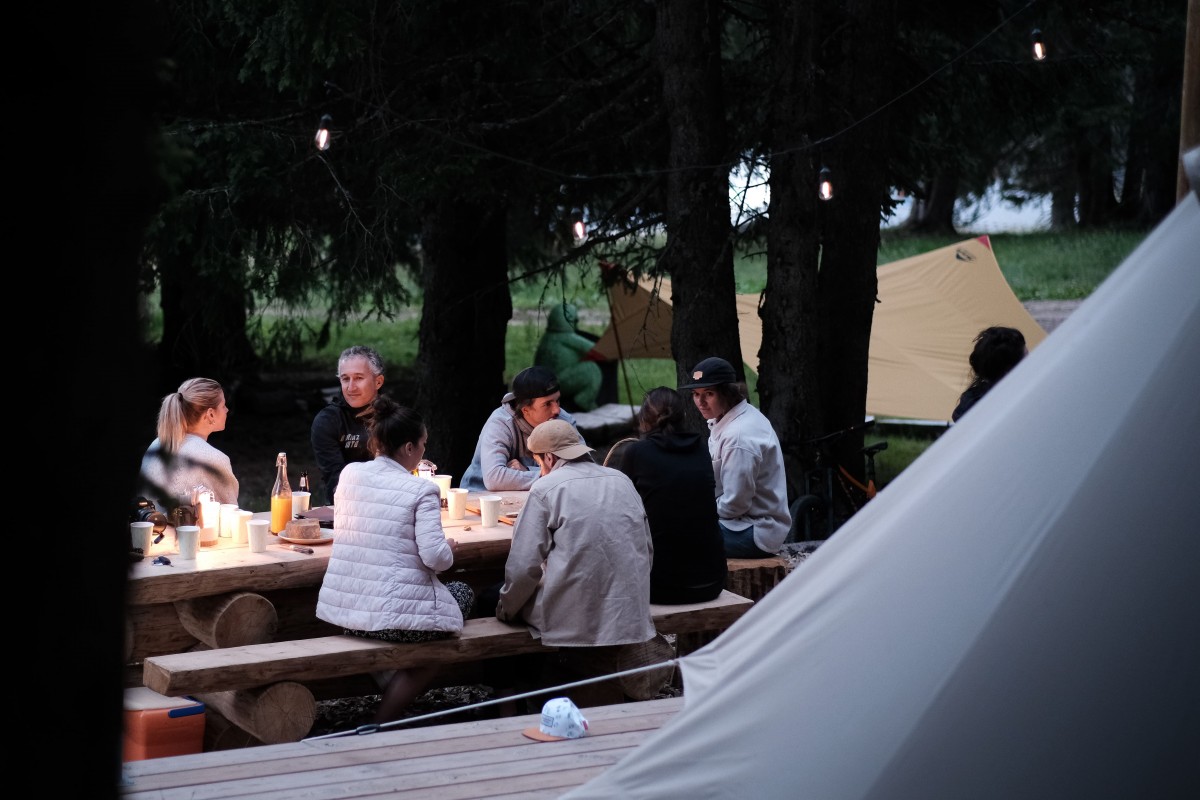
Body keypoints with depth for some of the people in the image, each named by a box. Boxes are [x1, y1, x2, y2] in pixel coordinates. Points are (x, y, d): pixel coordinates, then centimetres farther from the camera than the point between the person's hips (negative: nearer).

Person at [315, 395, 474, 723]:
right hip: (394, 614, -7)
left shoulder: (349, 474, 4)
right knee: (463, 591, 24)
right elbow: (435, 558, -18)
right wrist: (449, 548, 5)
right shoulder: (422, 490, -12)